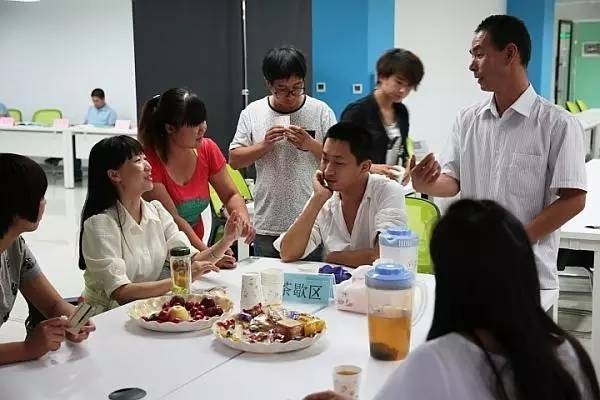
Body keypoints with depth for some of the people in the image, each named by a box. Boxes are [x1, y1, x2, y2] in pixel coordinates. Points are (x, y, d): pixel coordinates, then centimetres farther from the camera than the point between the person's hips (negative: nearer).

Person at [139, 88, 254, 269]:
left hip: (194, 249, 4)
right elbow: (172, 219, -19)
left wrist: (243, 217, -14)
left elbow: (230, 195, 7)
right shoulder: (149, 159, -18)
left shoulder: (207, 149, -1)